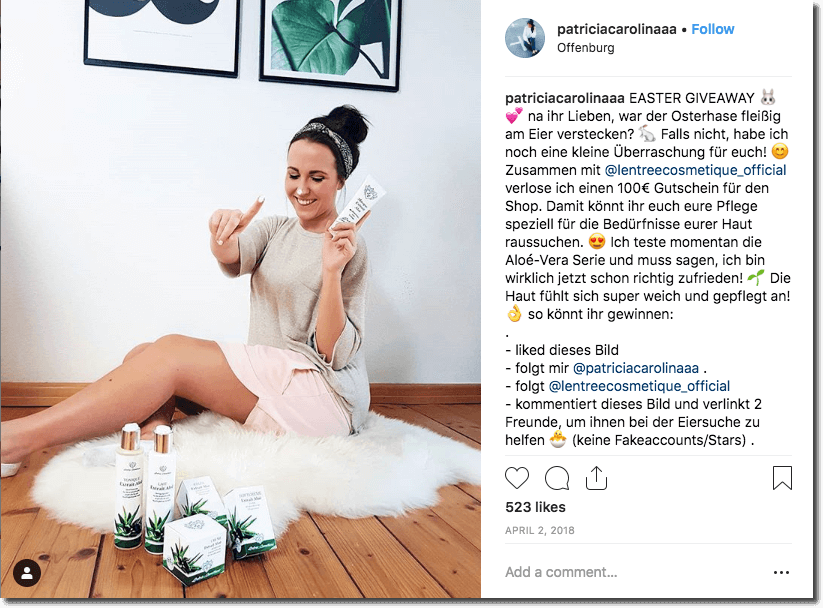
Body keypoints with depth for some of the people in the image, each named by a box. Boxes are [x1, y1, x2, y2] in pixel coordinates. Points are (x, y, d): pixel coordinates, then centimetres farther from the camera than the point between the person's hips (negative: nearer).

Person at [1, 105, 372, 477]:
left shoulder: (349, 248, -3)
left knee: (171, 353, -19)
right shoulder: (274, 229, 15)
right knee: (143, 356, -5)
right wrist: (222, 235, -33)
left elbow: (335, 354, -10)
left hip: (325, 394, -7)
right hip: (265, 379, 7)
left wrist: (332, 271, -24)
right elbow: (231, 258, -9)